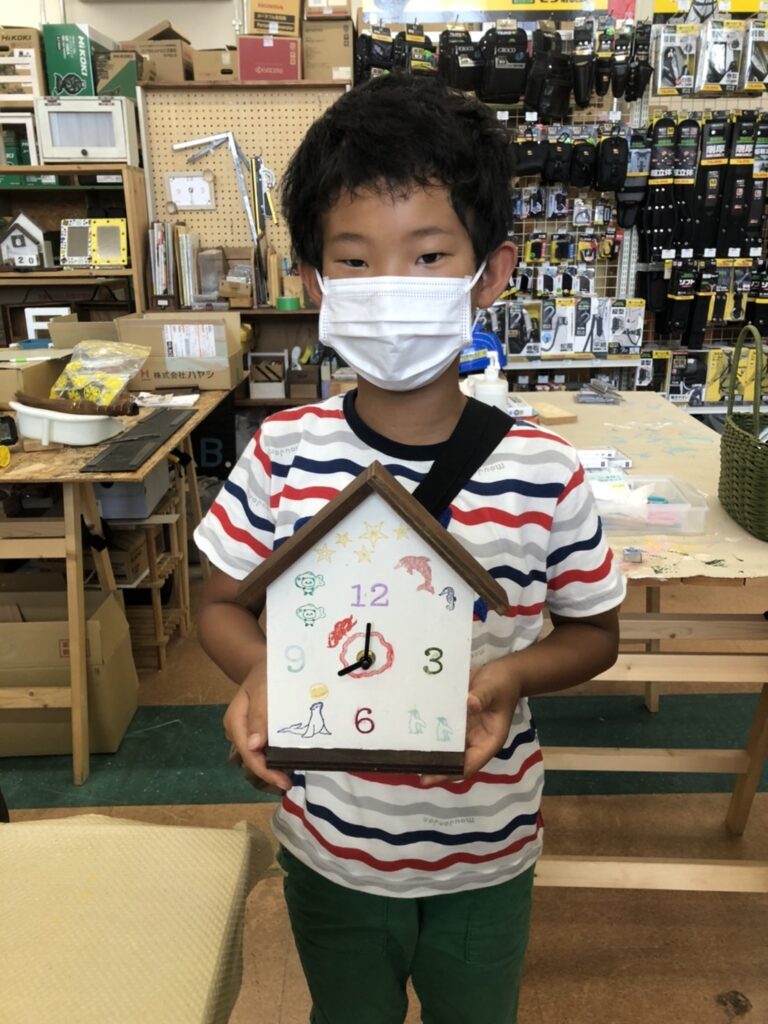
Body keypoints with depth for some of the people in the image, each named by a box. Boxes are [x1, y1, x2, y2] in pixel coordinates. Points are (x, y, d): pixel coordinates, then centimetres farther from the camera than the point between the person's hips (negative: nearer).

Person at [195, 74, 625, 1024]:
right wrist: (258, 673, -26)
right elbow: (222, 602, -4)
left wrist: (511, 674, -24)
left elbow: (592, 630, -4)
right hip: (330, 846, 1)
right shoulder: (283, 453, -17)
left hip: (486, 853, 0)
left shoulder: (543, 471, -19)